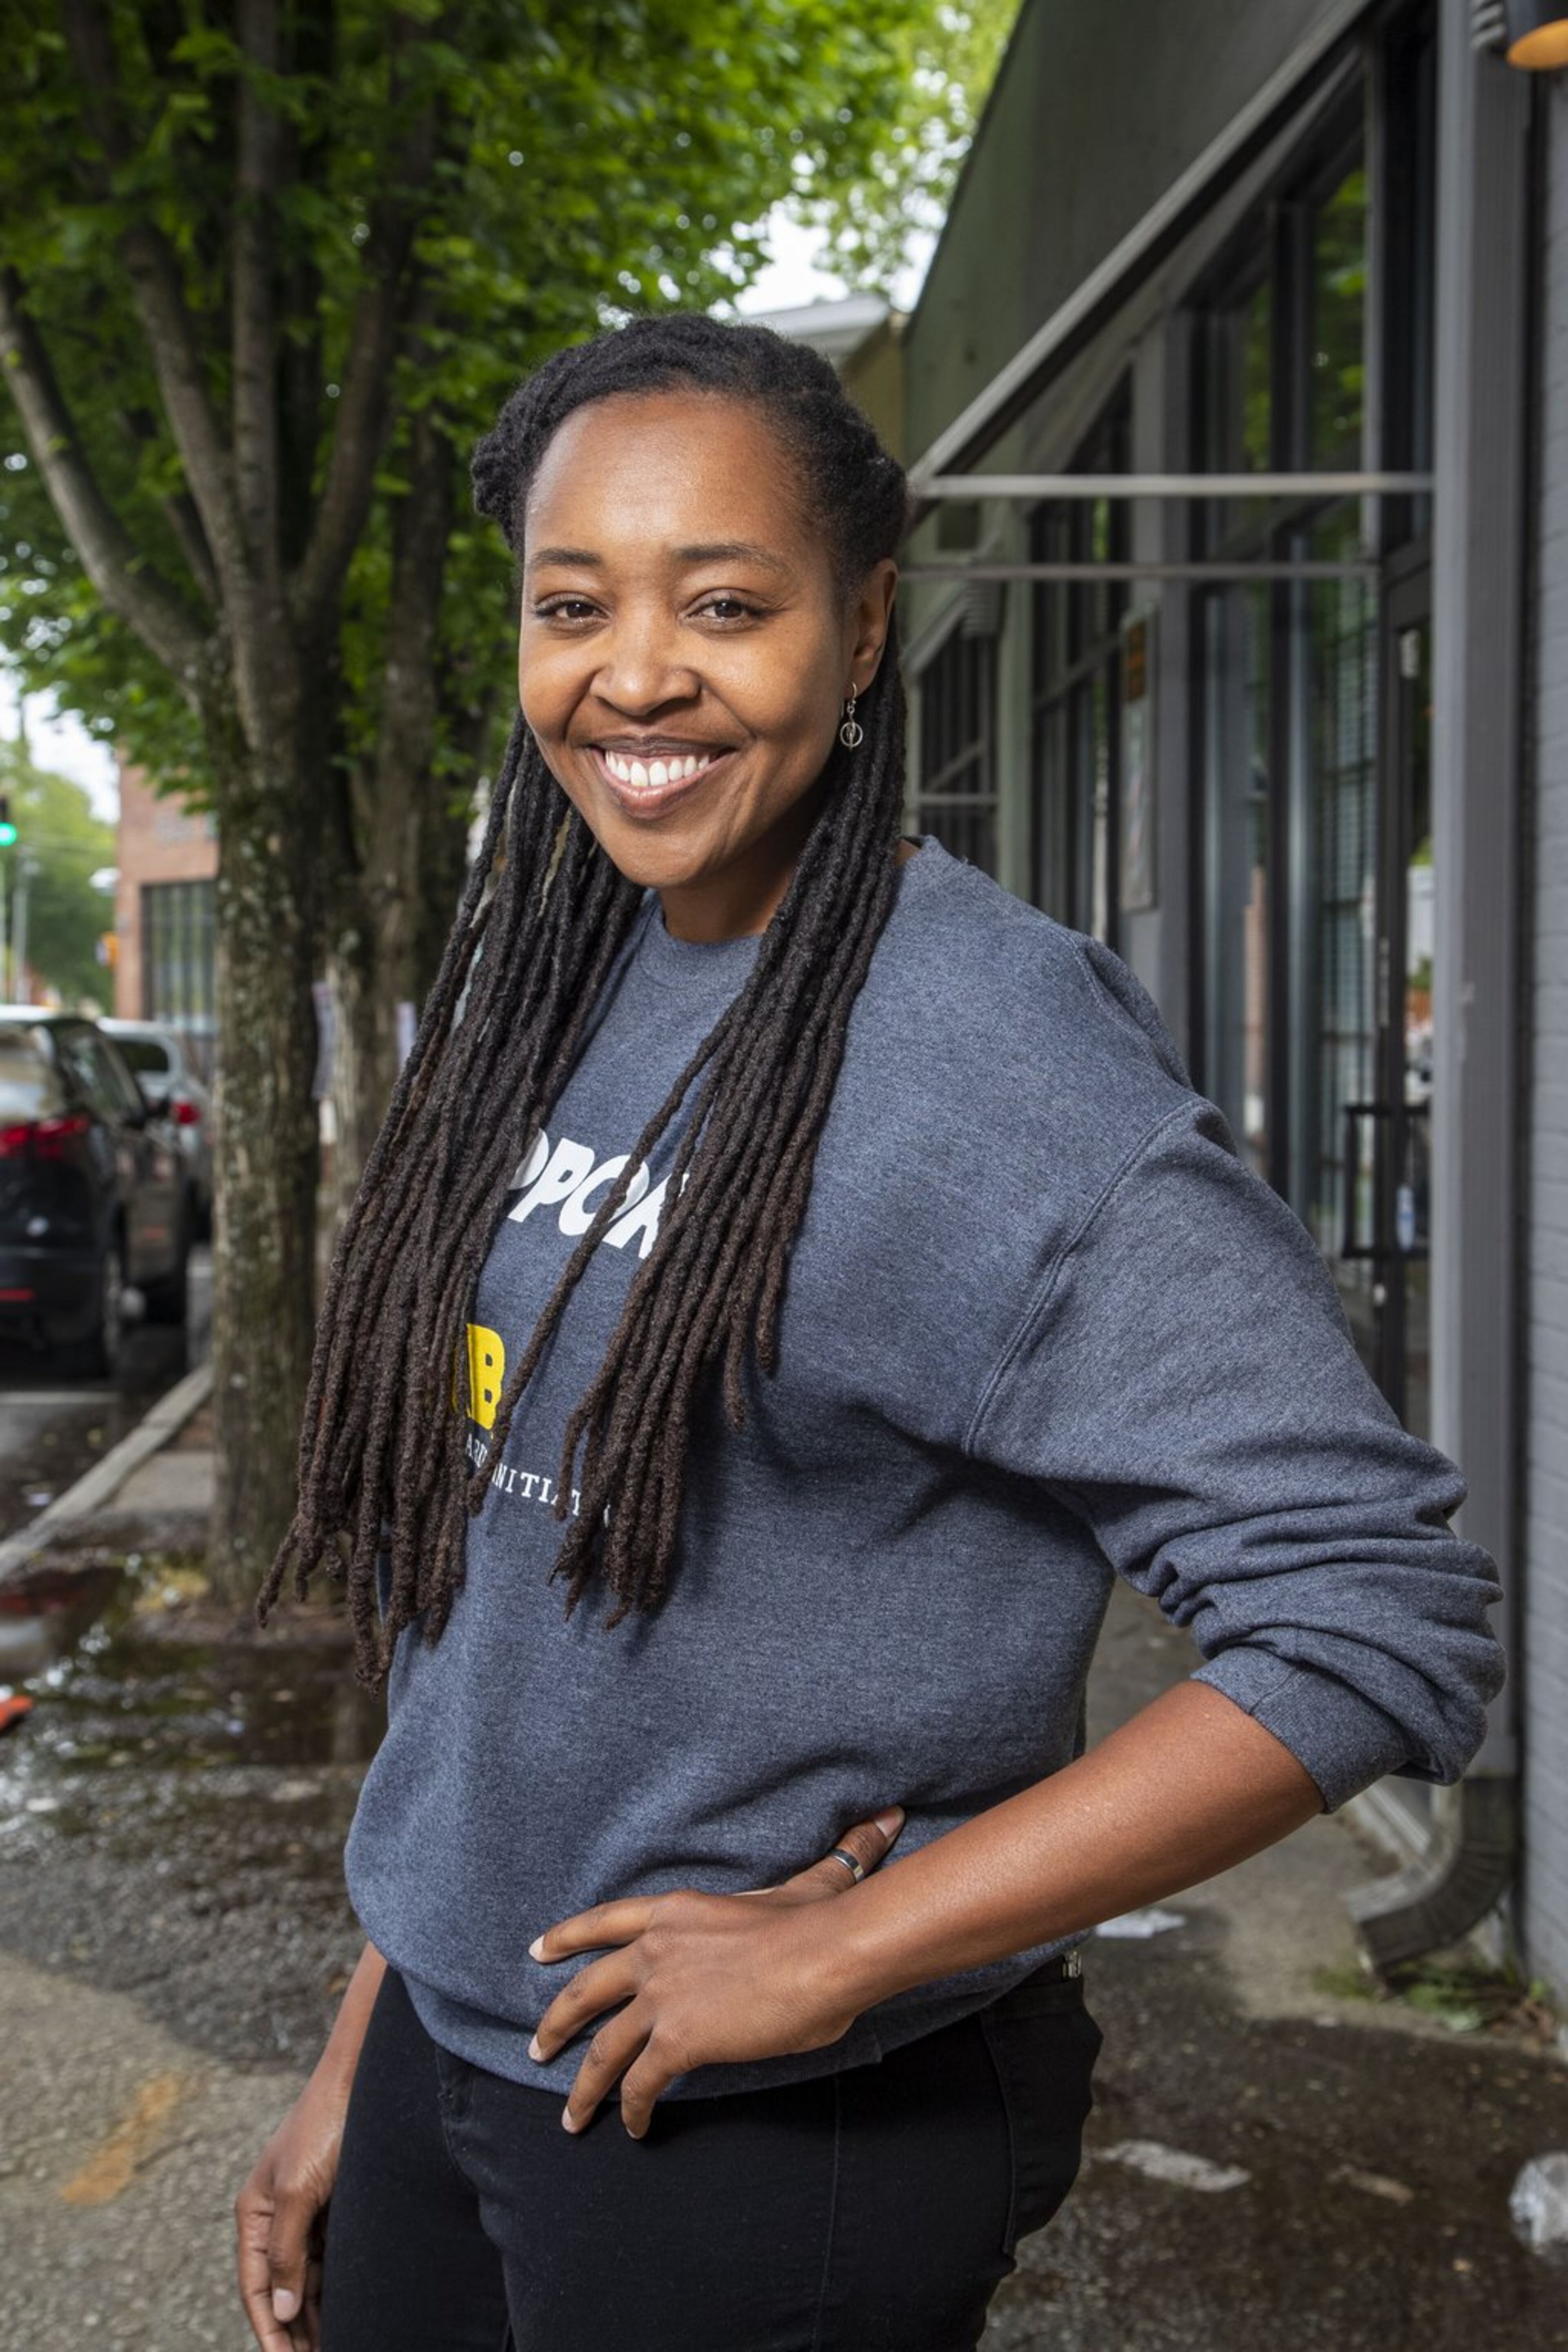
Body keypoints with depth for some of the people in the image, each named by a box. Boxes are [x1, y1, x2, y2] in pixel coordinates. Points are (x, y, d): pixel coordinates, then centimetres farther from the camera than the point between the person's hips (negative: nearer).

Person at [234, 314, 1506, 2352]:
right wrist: (362, 2058, 11)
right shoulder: (548, 997, 2)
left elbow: (1384, 1619, -23)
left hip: (777, 2137, -6)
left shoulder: (997, 1054, -20)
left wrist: (840, 1951, -20)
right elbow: (490, 1601, 8)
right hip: (453, 2038, 6)